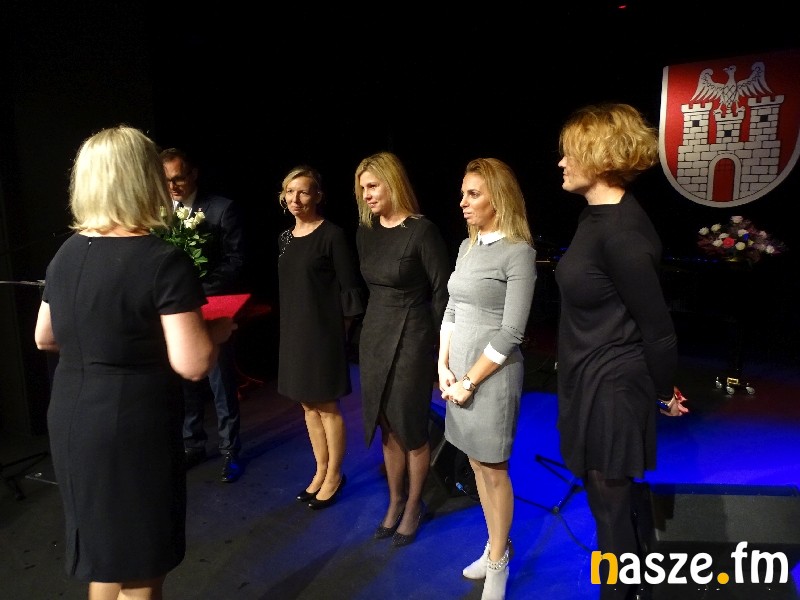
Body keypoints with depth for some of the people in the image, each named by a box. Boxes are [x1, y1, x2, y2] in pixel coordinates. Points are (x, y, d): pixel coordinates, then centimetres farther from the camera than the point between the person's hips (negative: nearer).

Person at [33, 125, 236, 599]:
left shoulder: (67, 254, 3)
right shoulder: (164, 260, -19)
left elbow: (45, 338, 14)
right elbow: (193, 364, -23)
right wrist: (219, 330, -5)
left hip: (71, 423, 7)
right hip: (135, 431, -7)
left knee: (103, 559, 25)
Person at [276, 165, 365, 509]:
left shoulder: (332, 235, -11)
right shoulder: (285, 238, 10)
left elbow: (349, 288, -11)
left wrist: (338, 330, -8)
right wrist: (290, 327, 11)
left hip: (323, 332, -7)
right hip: (293, 331, 7)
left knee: (326, 405, 4)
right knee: (308, 404, 15)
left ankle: (334, 475, 23)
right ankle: (321, 470, 31)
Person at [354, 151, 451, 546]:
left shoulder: (421, 231, -15)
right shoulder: (365, 232, 5)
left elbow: (443, 292, -12)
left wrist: (441, 347, -9)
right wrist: (370, 329, 11)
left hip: (411, 338, -6)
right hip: (373, 336, 6)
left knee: (411, 427, 8)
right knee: (386, 426, 16)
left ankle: (414, 506, 30)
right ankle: (395, 501, 34)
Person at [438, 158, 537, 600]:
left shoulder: (518, 252, -14)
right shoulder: (467, 247, 8)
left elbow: (511, 333, -17)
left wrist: (470, 382, -13)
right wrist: (444, 367, 1)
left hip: (491, 375, -7)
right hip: (458, 372, 7)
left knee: (493, 469, 8)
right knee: (476, 464, 18)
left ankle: (498, 561, 28)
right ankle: (496, 545, 37)